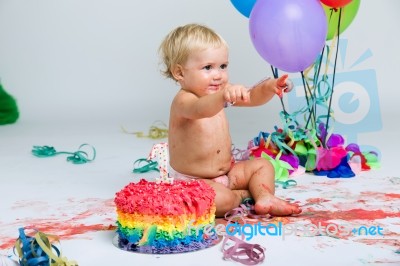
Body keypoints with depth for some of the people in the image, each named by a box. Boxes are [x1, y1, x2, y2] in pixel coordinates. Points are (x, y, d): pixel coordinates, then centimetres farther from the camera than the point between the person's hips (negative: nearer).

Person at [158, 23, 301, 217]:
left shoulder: (221, 92, 3)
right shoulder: (183, 100, -25)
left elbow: (252, 98, -2)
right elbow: (200, 109, -47)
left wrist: (268, 88, -24)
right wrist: (224, 96, -67)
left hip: (226, 172, 9)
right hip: (193, 181, -9)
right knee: (220, 200, -33)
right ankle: (242, 195, -3)